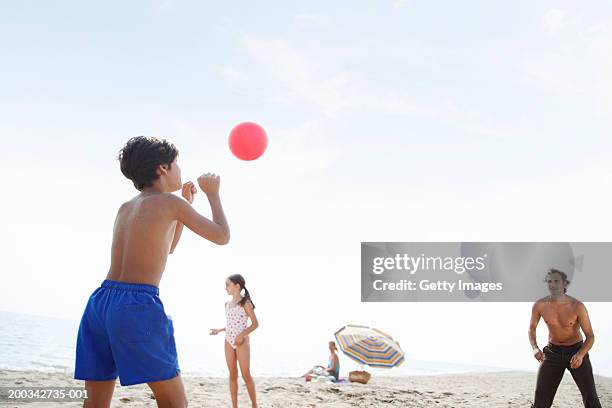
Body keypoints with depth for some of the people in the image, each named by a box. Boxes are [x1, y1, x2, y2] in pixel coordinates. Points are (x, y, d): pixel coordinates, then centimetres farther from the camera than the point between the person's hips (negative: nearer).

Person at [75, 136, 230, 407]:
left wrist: (185, 204, 33)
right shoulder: (169, 201, 0)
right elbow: (222, 237, 7)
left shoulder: (126, 207, 21)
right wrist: (213, 193, 20)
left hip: (100, 300, 7)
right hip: (138, 304, -7)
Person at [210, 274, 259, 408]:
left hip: (242, 342, -6)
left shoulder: (245, 303, -8)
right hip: (228, 342, 6)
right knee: (233, 375, 7)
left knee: (246, 375, -3)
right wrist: (219, 330, 11)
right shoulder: (227, 304, 10)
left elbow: (255, 324, -9)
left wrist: (242, 335, -18)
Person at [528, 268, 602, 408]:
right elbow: (532, 328, 3)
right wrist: (535, 348, -16)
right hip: (553, 352, 2)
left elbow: (590, 336, -15)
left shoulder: (577, 306, -21)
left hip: (577, 351, -2)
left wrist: (580, 355, -34)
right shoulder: (539, 305, -14)